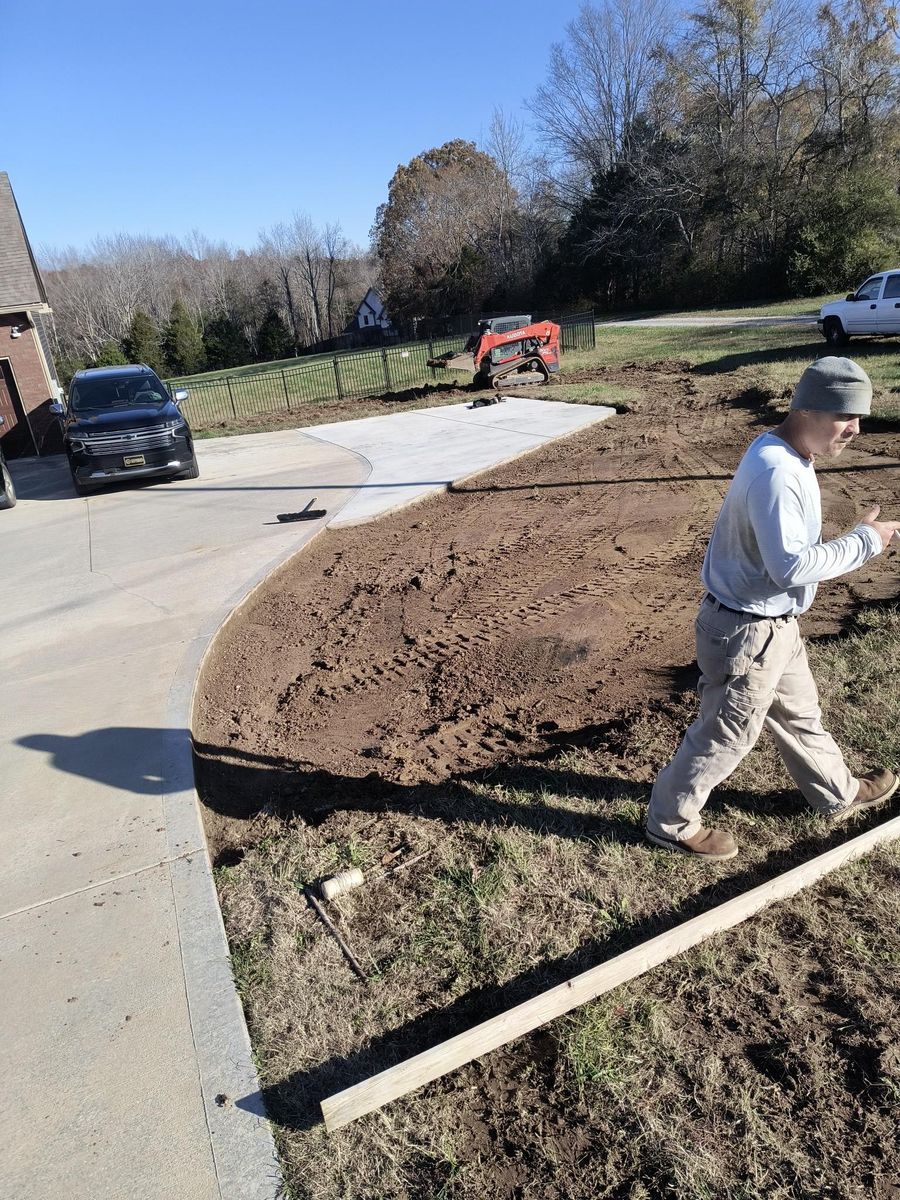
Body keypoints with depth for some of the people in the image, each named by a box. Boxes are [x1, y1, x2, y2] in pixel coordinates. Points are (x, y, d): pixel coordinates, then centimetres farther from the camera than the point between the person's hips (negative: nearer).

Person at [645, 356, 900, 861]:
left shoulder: (788, 457, 5)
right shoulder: (776, 473, -28)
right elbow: (791, 566, -31)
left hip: (774, 621, 10)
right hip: (748, 630, -10)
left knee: (800, 713, 29)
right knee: (726, 735, 6)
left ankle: (838, 794, 53)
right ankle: (671, 822, 25)